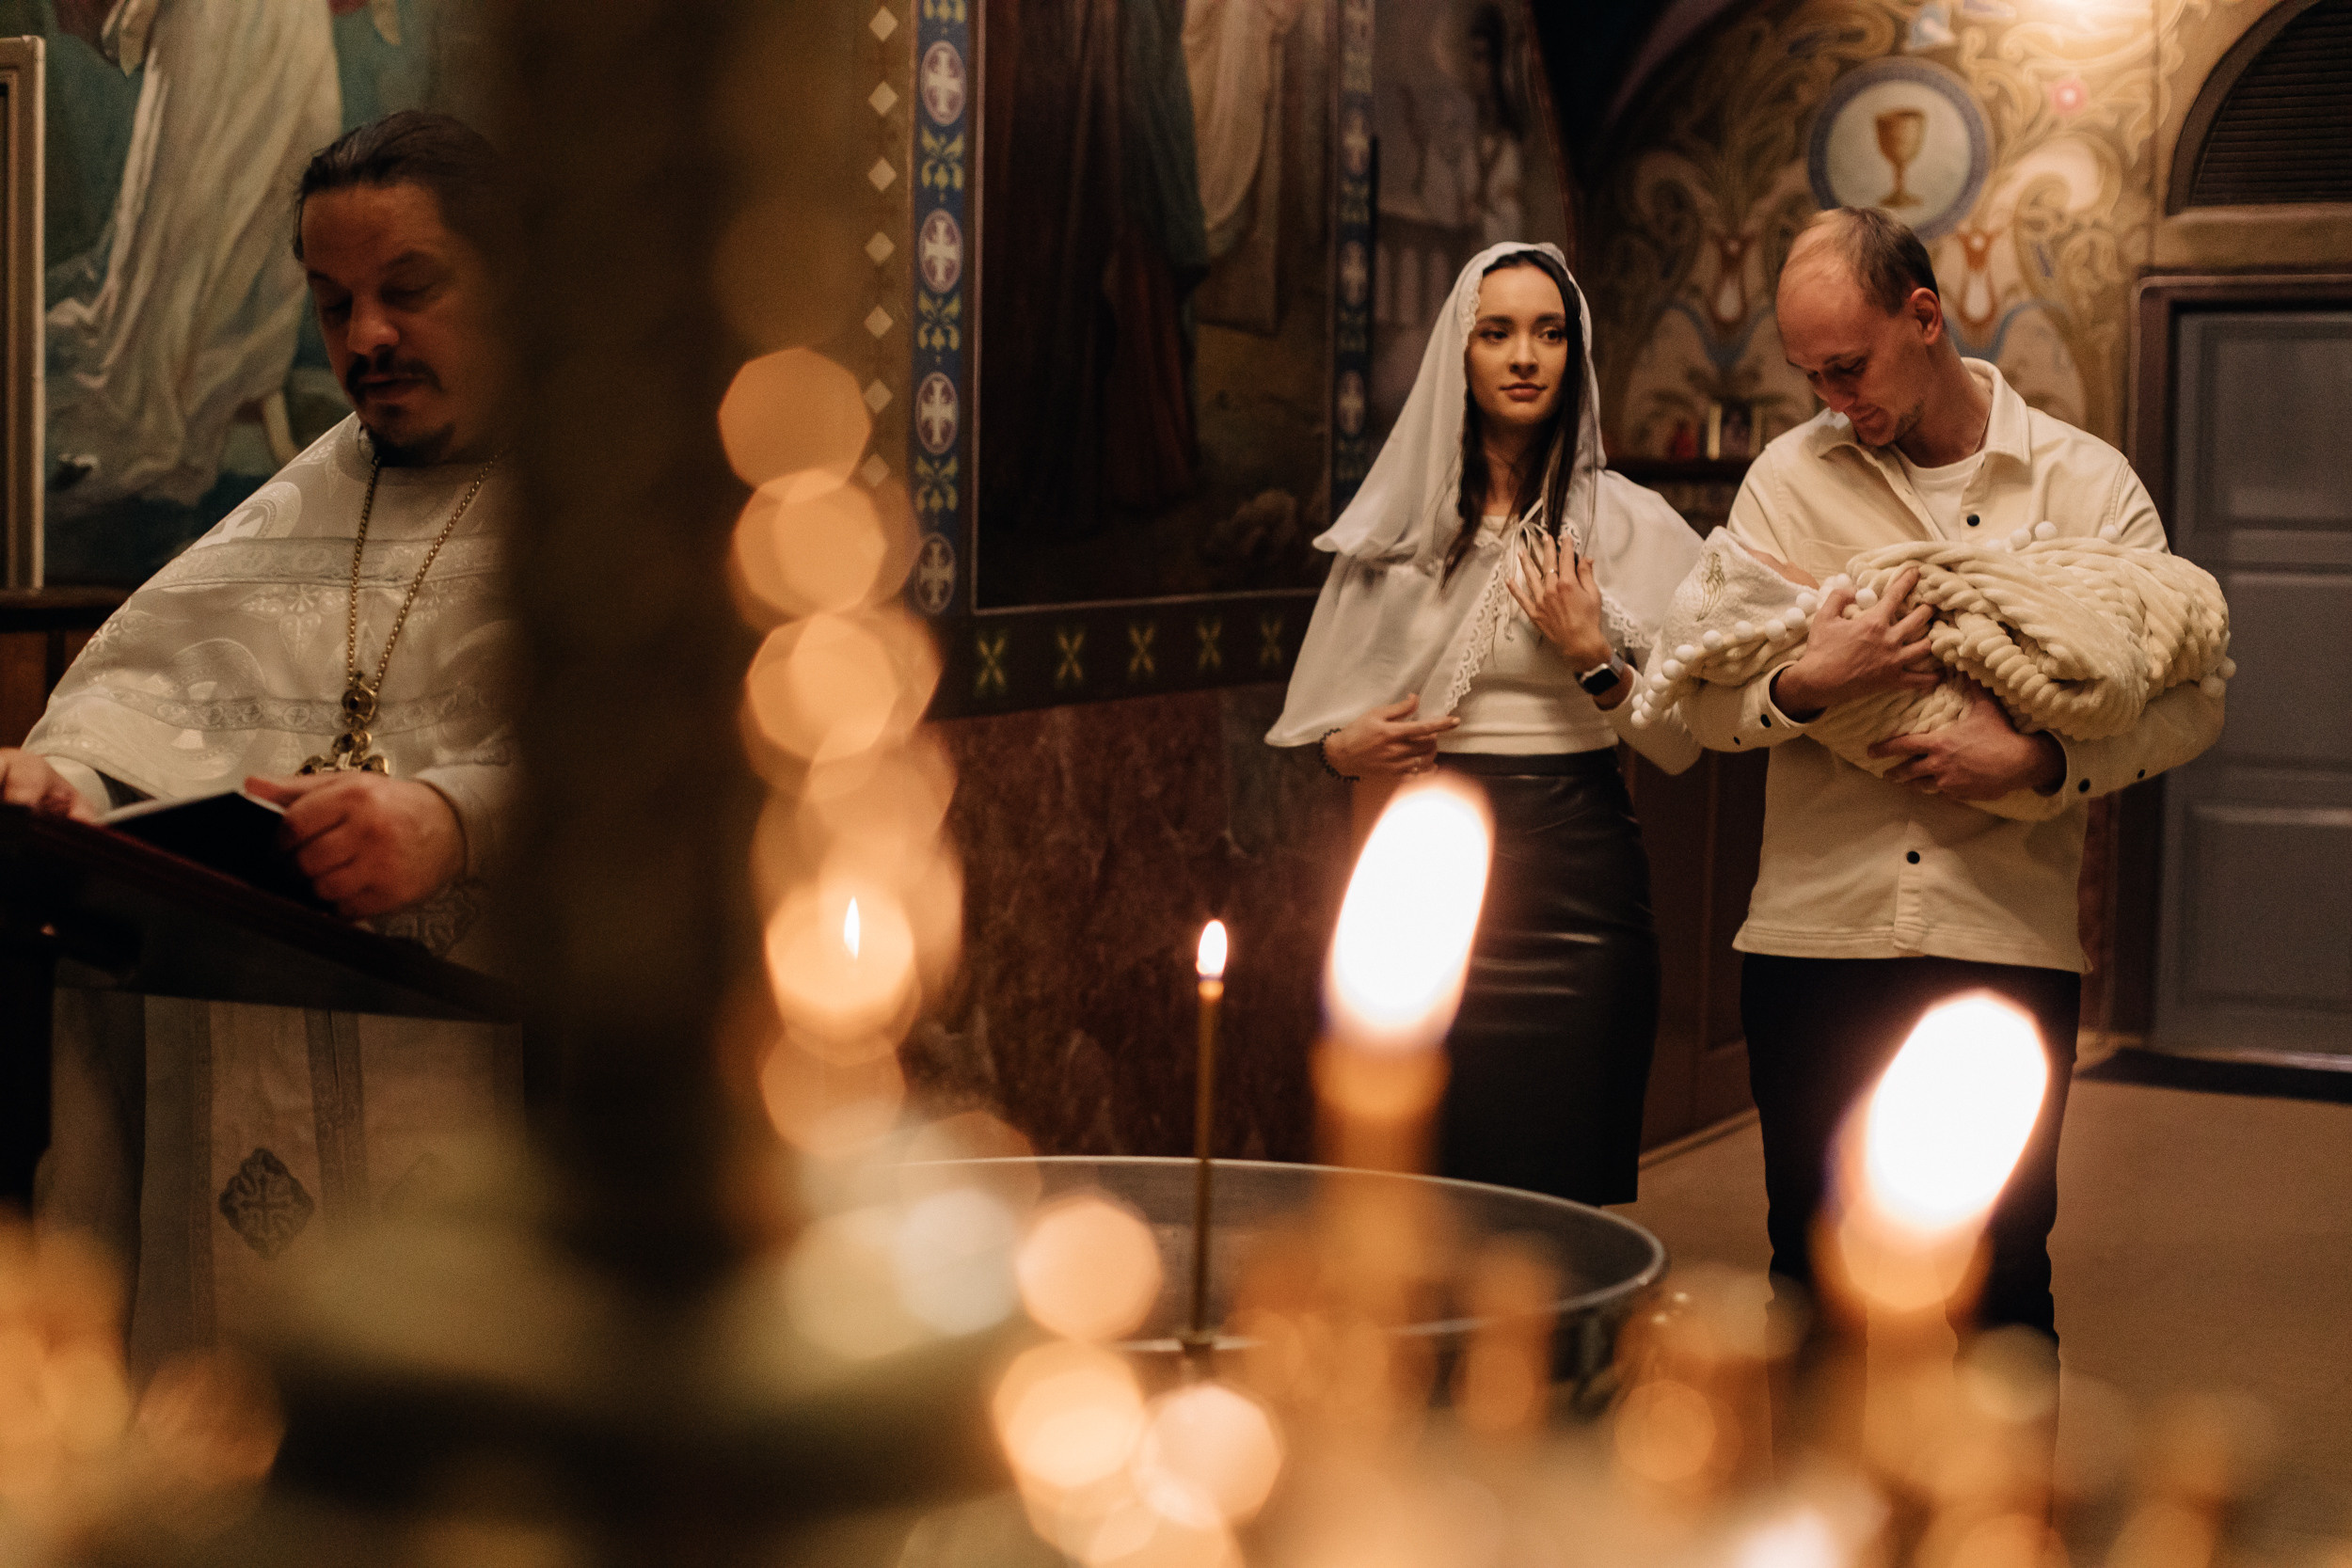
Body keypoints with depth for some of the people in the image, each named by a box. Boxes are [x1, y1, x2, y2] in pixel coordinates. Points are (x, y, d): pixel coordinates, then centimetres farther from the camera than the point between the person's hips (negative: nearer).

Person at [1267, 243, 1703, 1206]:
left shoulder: (1627, 525, 2)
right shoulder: (1398, 522, 8)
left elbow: (1679, 747, 1)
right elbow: (1317, 717, 18)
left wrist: (1591, 655, -11)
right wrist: (1345, 749, -2)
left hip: (1570, 876, -2)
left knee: (1552, 1194, -1)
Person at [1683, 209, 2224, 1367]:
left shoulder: (2084, 483, 4)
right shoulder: (1791, 477, 7)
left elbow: (2188, 701, 0)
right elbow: (1701, 699, 4)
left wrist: (2043, 760, -15)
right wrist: (1806, 685, -17)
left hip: (2009, 945, -1)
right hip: (1815, 936, 1)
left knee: (1999, 1285, 2)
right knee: (1816, 1272, 8)